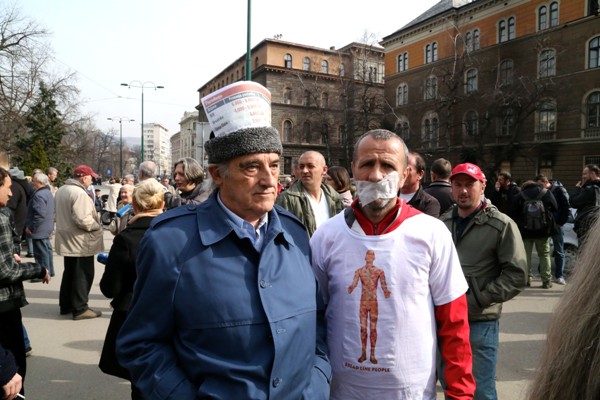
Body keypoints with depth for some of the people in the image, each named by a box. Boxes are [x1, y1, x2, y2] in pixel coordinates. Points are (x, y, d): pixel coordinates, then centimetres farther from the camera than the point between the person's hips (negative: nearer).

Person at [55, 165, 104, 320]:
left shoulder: (61, 190, 11)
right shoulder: (79, 193, -23)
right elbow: (83, 220, -30)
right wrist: (97, 225, -13)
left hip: (67, 240, 10)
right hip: (80, 242, -10)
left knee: (69, 273, 19)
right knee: (83, 275, 0)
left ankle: (66, 305, 29)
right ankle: (80, 309, 7)